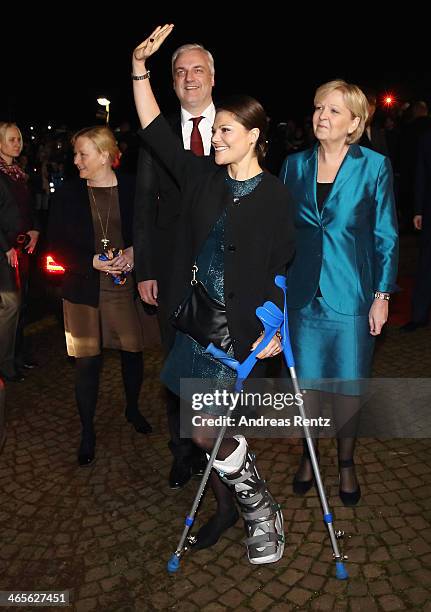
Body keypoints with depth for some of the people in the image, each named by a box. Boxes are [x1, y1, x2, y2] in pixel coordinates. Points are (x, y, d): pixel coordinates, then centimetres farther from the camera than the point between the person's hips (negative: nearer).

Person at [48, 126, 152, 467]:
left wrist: (135, 253, -16)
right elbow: (57, 244, 0)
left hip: (127, 285, 0)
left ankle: (133, 409, 40)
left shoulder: (133, 189, -2)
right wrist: (91, 262, -15)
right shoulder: (68, 195, 0)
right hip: (84, 289, 0)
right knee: (87, 362, 5)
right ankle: (87, 432, 22)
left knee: (133, 352, 12)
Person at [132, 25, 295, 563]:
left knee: (206, 430, -6)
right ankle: (227, 506, 36)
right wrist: (140, 70, 3)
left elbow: (281, 267, -5)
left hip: (241, 328, -5)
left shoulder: (273, 194, -6)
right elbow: (155, 131, 8)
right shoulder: (202, 176, 6)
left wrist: (276, 329, -7)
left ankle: (261, 510, 18)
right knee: (201, 425, 13)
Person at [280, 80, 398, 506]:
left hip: (350, 294, -2)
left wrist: (382, 295, -5)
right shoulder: (295, 165, 5)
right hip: (302, 292, 3)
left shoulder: (374, 166, -4)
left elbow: (386, 235, -1)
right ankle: (308, 455, 33)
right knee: (307, 380, 12)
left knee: (347, 384, 8)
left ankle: (346, 463, 29)